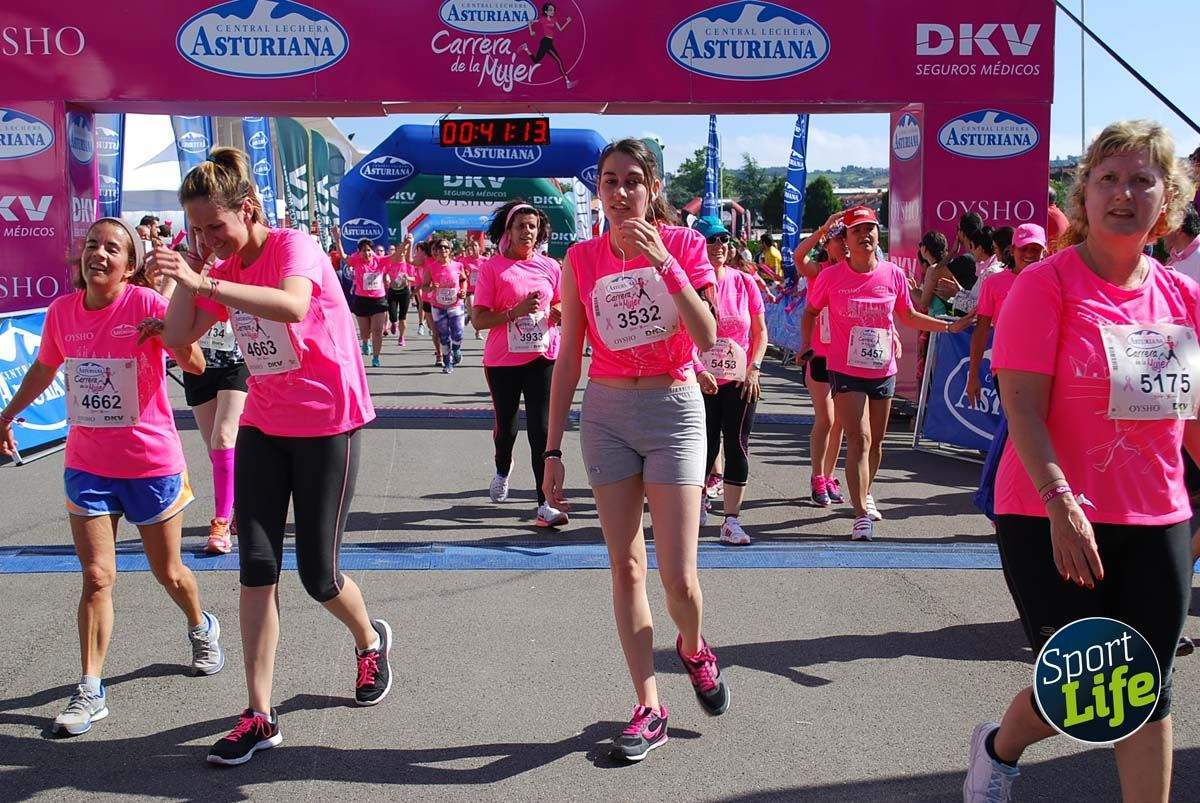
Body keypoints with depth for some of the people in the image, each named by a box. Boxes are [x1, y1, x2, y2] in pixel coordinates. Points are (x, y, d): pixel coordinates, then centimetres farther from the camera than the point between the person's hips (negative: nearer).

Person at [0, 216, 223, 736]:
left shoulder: (147, 305, -15)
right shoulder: (61, 312, -1)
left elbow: (195, 366, -24)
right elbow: (45, 368, 18)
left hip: (152, 464, -3)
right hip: (87, 466, 3)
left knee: (168, 572, 13)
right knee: (96, 577, -1)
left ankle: (202, 630, 43)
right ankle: (90, 691, 8)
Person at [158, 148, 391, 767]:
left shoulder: (294, 246, -14)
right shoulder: (225, 269, 8)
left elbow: (293, 305, -37)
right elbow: (177, 337, 6)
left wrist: (204, 282, -39)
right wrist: (187, 276, -3)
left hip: (327, 425, -6)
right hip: (263, 426, 6)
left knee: (318, 575, 1)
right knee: (256, 565, -1)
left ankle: (370, 641, 35)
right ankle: (260, 716, 7)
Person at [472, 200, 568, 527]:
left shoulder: (550, 267, 5)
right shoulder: (492, 268, -5)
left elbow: (560, 306, 19)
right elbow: (478, 318, -9)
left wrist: (560, 313, -5)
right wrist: (515, 312, -22)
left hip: (543, 358, 1)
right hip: (503, 361, -1)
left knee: (541, 429, -5)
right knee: (506, 425, 15)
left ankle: (545, 504, -3)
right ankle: (502, 470, 49)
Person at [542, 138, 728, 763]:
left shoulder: (683, 244, -4)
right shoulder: (581, 259, 1)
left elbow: (708, 337, -16)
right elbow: (568, 360, 5)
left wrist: (664, 263, -21)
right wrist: (552, 450, 3)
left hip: (674, 409, -2)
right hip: (606, 412, 2)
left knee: (678, 575, -6)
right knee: (626, 567, 5)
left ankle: (693, 650, 30)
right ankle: (649, 708, 18)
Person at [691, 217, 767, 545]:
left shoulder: (744, 283, 4)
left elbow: (760, 332, 9)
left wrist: (754, 369, -3)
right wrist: (699, 371, -15)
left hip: (740, 381, 2)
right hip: (701, 381, -2)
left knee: (737, 446, 1)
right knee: (705, 446, 3)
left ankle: (732, 520, 6)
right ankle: (698, 499, 30)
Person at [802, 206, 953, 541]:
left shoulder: (894, 274, 0)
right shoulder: (831, 276, -7)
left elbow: (908, 316, 12)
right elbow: (810, 312, 9)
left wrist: (949, 326, 7)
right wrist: (807, 346, -1)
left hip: (883, 371, 4)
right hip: (845, 371, -3)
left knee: (876, 441, 16)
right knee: (859, 439, -13)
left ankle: (865, 493, 41)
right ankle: (862, 515, -13)